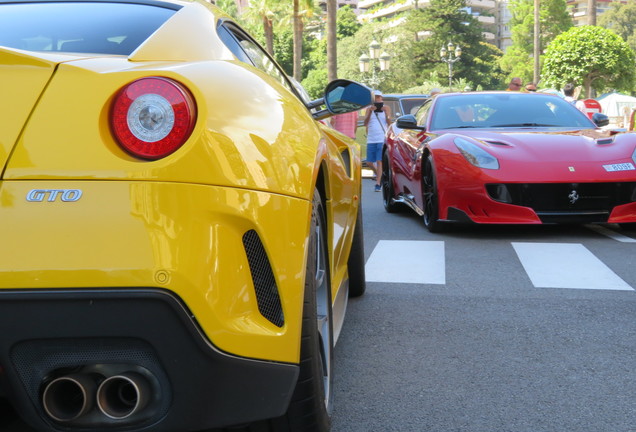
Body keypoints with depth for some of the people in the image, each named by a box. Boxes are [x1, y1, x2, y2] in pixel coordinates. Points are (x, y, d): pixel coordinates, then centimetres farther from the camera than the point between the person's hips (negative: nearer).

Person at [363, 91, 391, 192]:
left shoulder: (386, 108, 6)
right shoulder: (369, 109, 8)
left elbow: (389, 122, -3)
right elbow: (365, 123, -4)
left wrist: (386, 113, -19)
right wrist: (370, 112, -16)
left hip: (382, 139, -3)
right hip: (371, 139, 3)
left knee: (379, 161, -9)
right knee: (370, 162, 5)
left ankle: (378, 183, -9)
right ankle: (378, 174, 32)